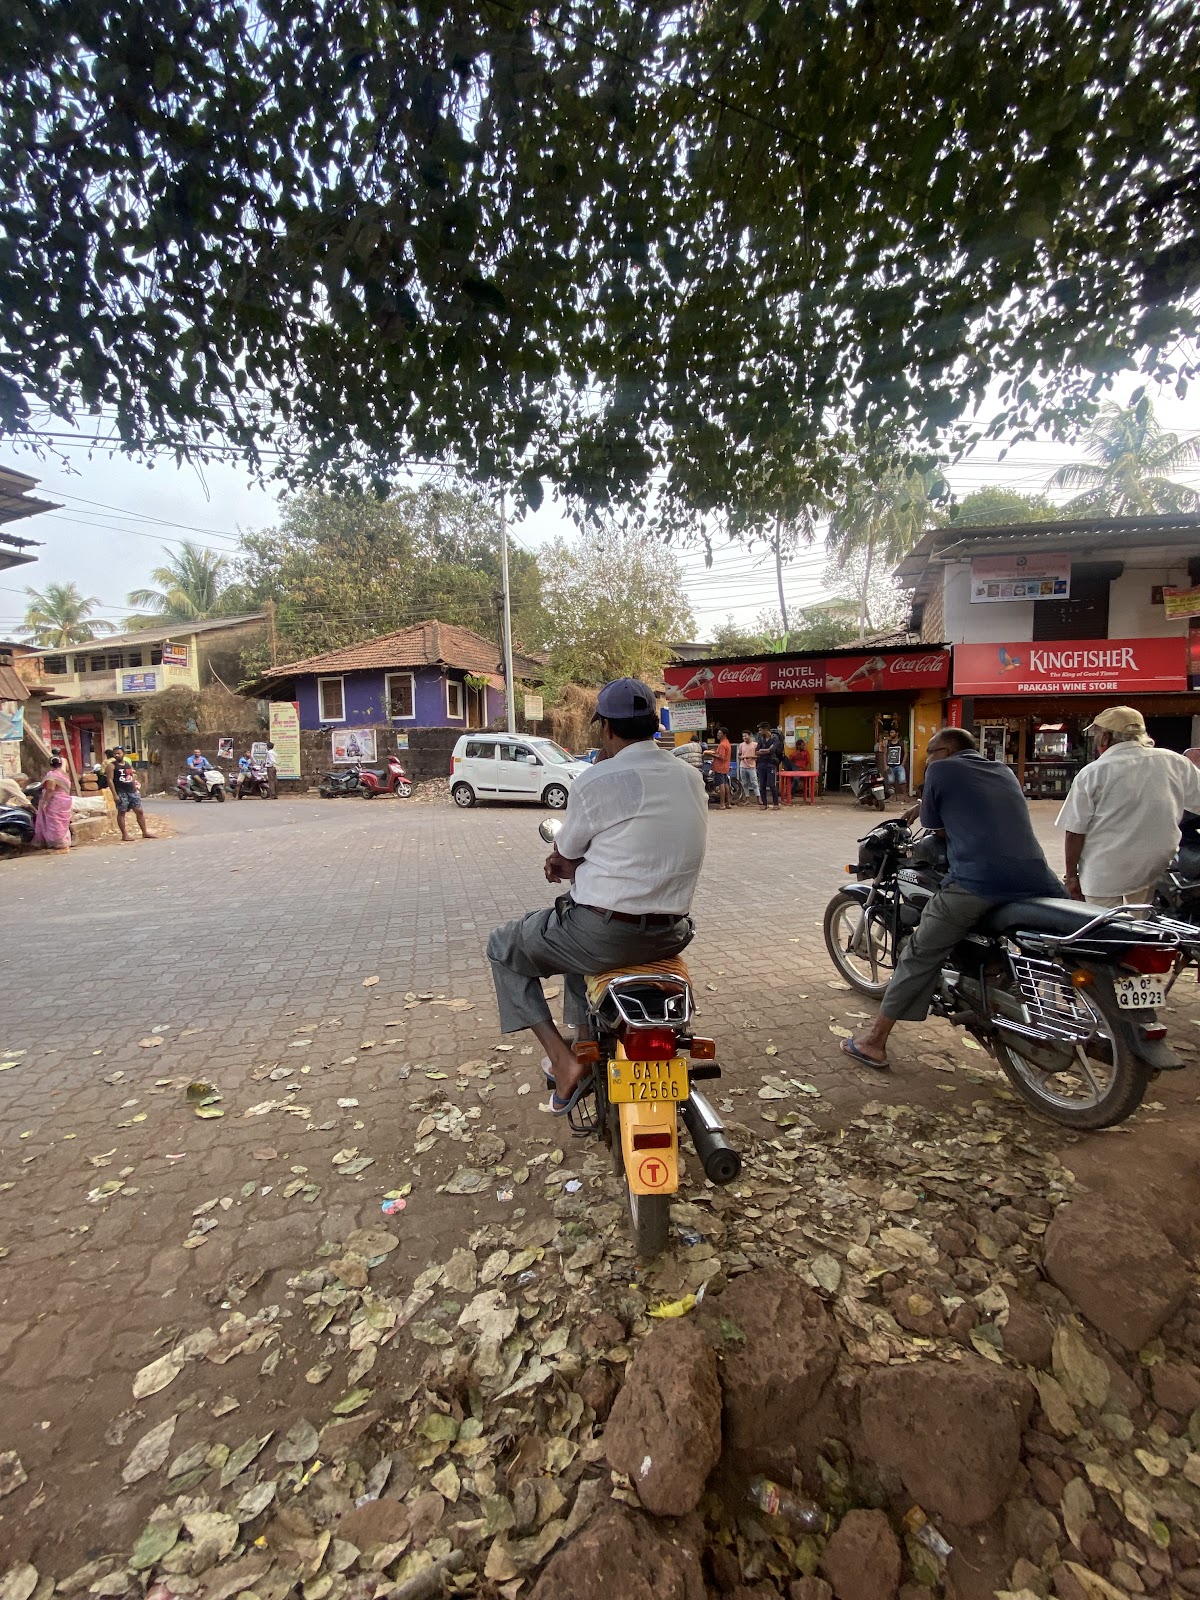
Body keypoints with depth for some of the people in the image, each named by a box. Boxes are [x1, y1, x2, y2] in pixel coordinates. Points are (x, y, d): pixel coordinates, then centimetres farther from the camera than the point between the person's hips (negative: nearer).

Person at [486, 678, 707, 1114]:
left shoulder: (596, 781, -16)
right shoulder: (692, 777, 5)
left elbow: (562, 861, -4)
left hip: (606, 935, -7)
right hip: (669, 935, 7)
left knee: (503, 948, 18)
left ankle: (562, 1057, 9)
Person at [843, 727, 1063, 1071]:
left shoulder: (941, 770, 10)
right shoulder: (1005, 772, 27)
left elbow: (936, 829, 17)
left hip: (977, 881, -5)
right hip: (1037, 883, 5)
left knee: (920, 955, 7)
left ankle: (875, 1042, 12)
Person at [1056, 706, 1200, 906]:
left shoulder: (1091, 773, -10)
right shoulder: (1175, 762, -1)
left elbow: (1074, 831, -9)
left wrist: (1071, 875, -2)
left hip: (1104, 874, -4)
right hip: (1156, 870, 4)